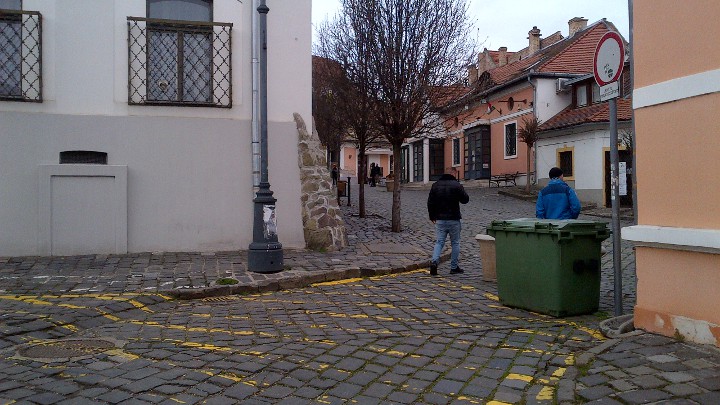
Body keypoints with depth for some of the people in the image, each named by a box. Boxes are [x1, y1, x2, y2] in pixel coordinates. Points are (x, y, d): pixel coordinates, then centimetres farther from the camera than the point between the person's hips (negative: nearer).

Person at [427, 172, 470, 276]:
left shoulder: (435, 185, 5)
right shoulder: (456, 185, -7)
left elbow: (430, 203, 6)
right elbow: (465, 199, -1)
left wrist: (432, 216, 15)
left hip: (439, 219, 3)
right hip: (453, 219, -3)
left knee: (439, 242, 6)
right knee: (455, 243, 9)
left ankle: (434, 261, -16)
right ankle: (454, 267, 13)